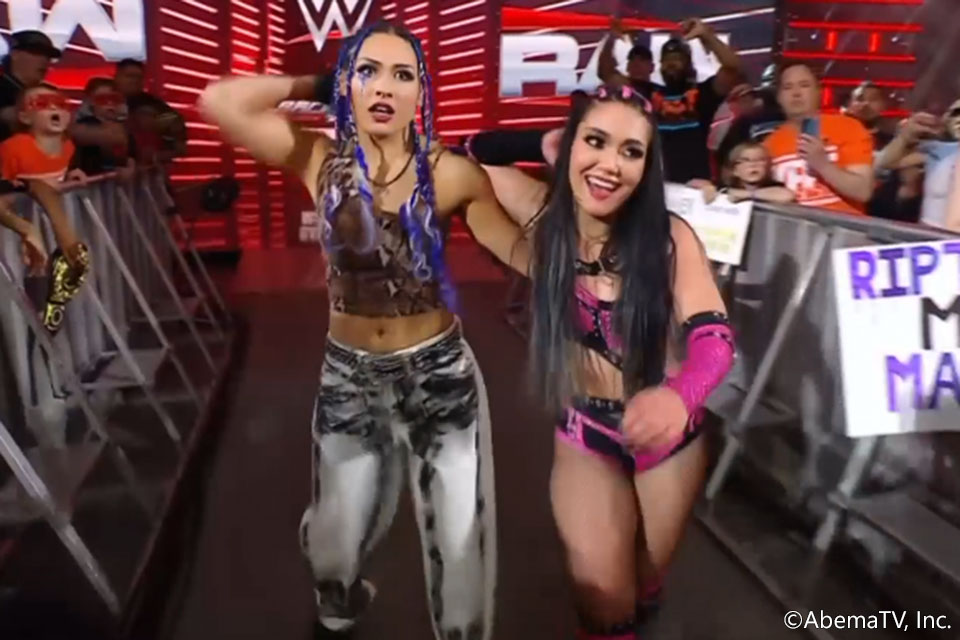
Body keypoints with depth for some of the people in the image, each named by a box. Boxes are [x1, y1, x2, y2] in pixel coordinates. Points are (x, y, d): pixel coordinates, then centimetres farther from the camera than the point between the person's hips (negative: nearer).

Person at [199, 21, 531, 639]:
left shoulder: (450, 173, -11)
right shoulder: (323, 161, -8)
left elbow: (529, 254, -16)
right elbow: (219, 103, -20)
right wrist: (314, 85, -11)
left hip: (439, 374, -1)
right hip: (348, 377, 2)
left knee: (460, 540, 8)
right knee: (339, 537, 20)